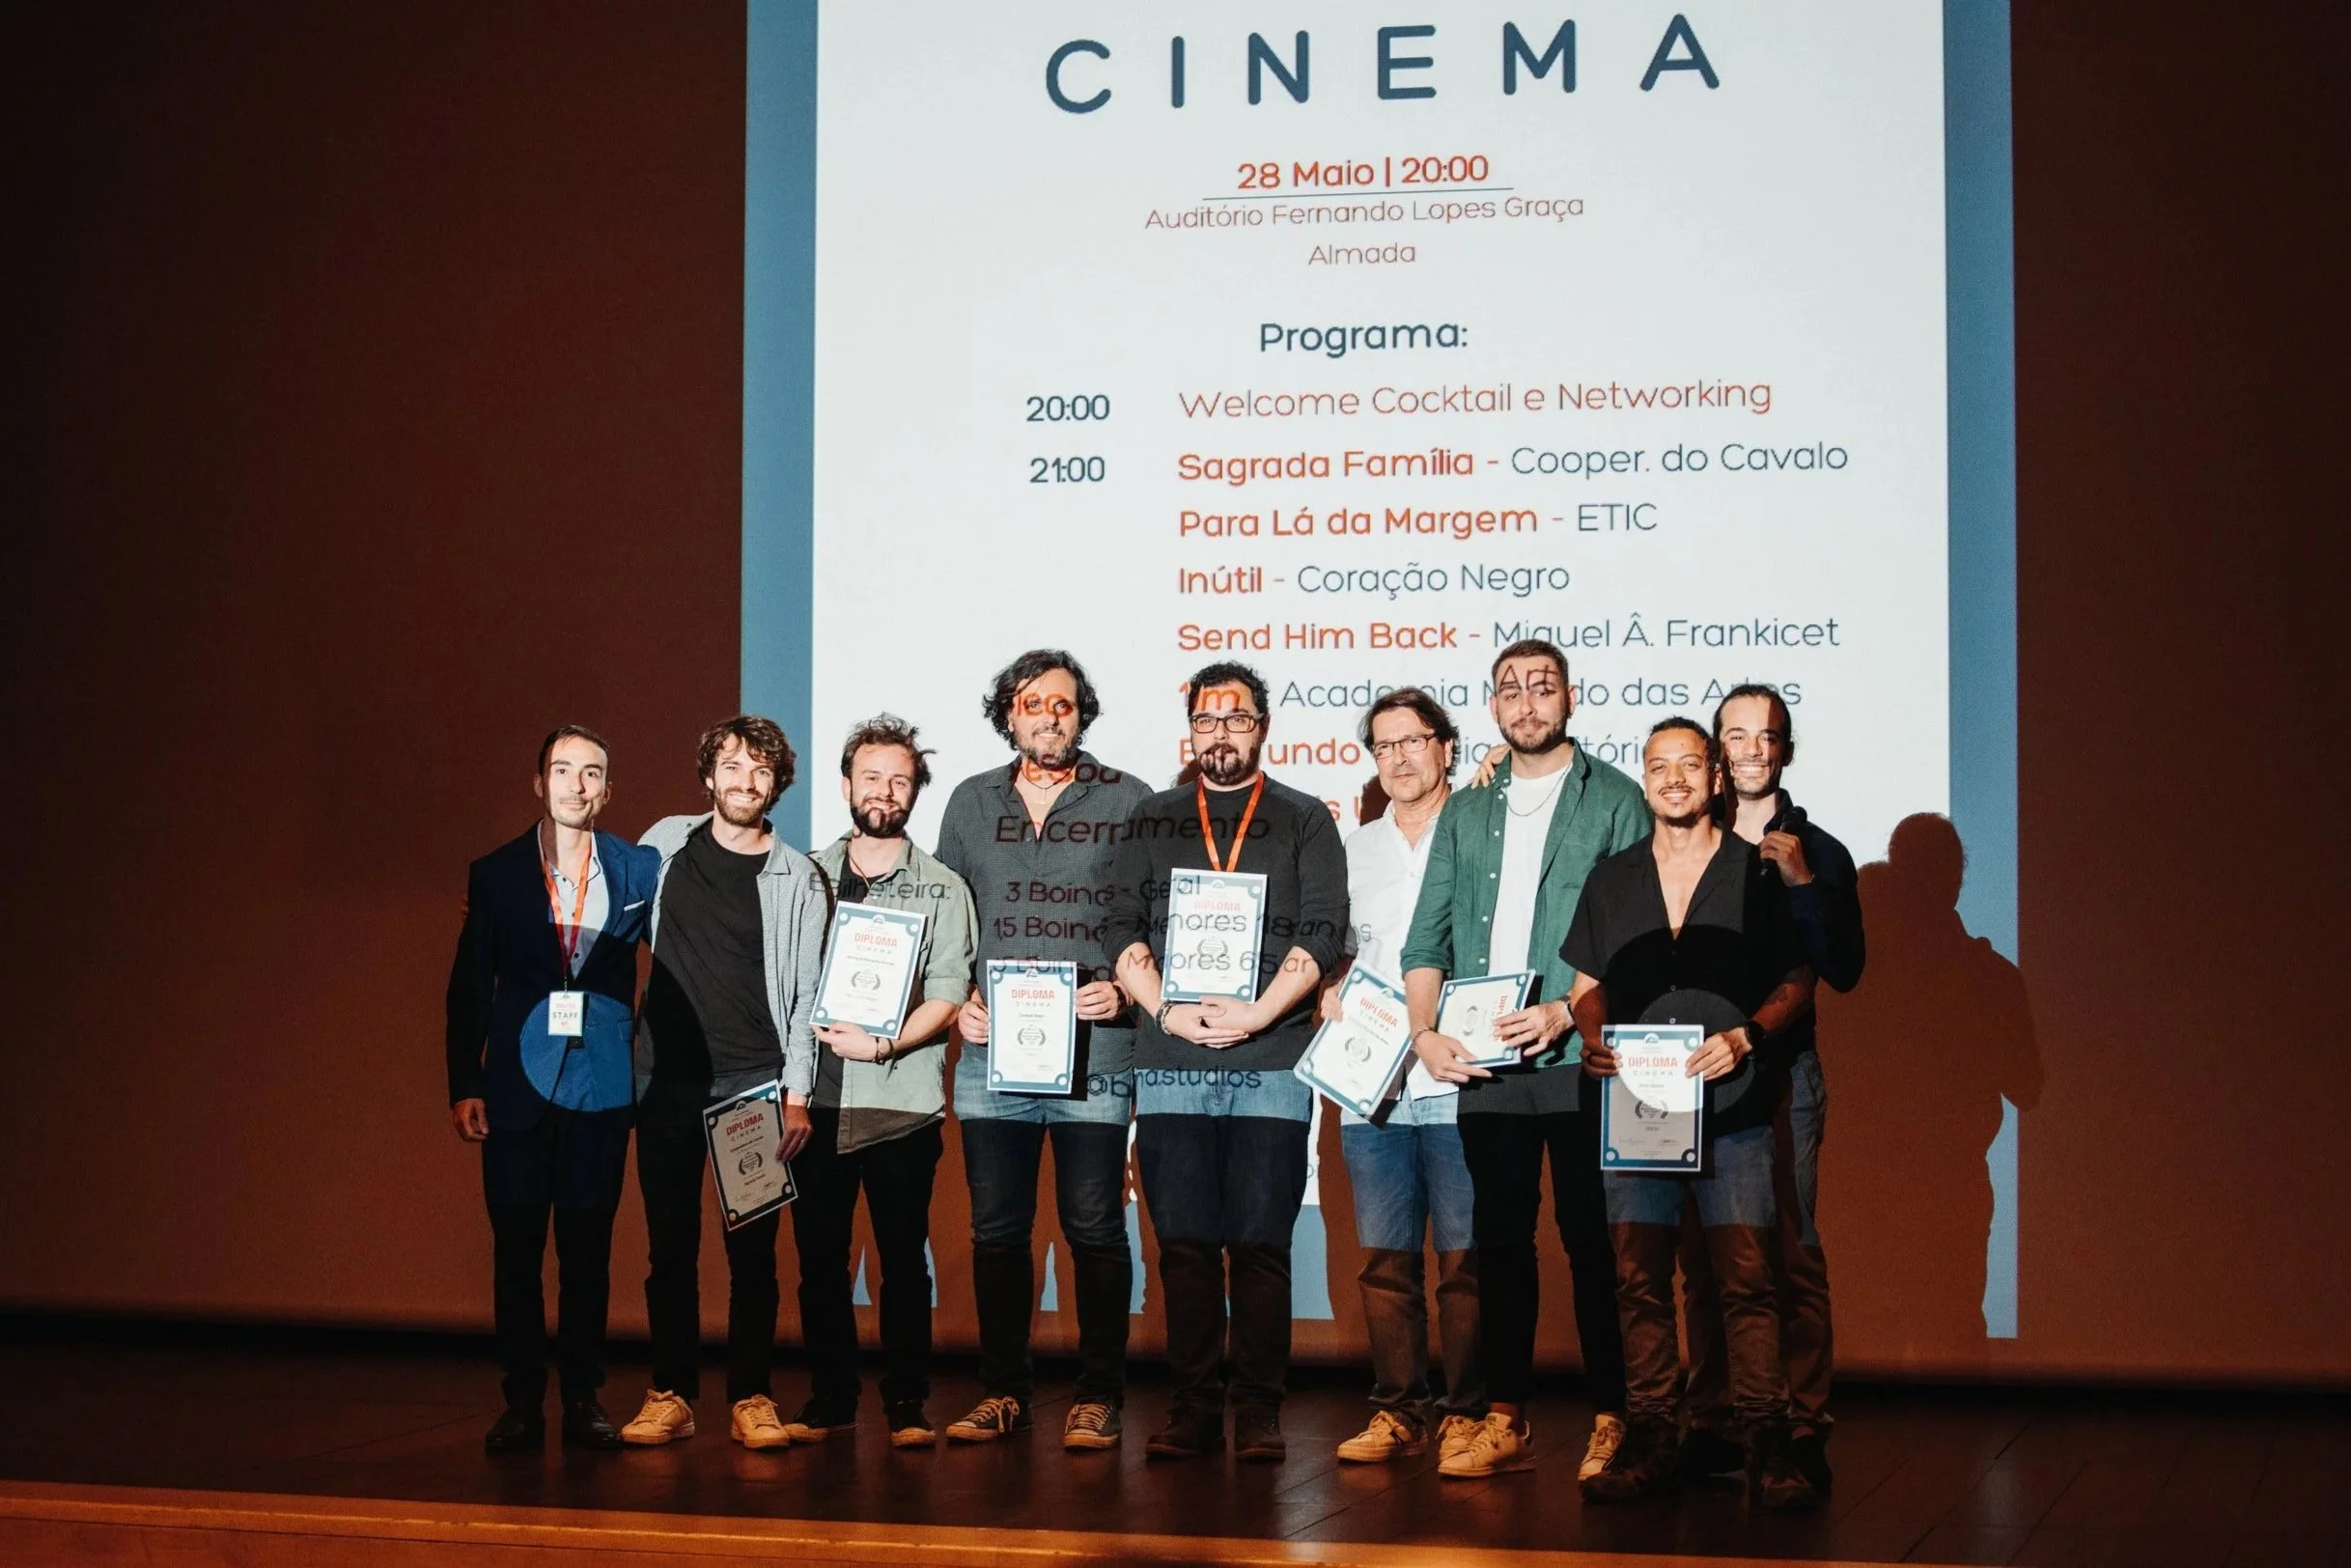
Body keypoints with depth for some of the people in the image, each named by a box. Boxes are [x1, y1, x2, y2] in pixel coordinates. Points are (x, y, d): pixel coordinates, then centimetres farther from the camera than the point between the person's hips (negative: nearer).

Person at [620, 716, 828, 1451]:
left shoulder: (796, 878, 2)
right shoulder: (666, 843, 7)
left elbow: (805, 995, 0)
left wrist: (796, 1094, -6)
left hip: (755, 1084, -1)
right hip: (666, 1079, 1)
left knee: (753, 1247, 0)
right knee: (670, 1245, 4)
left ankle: (752, 1397, 7)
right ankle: (671, 1395, 11)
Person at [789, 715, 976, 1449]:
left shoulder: (942, 890, 6)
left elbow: (947, 995, -3)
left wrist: (883, 1044, -17)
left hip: (901, 1101, -2)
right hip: (817, 1097, 2)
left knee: (903, 1257, 1)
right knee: (819, 1257, 5)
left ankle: (907, 1405, 7)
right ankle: (829, 1398, 15)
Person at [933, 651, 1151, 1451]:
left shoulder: (1129, 802, 4)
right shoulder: (971, 803, 13)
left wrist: (1128, 993, -11)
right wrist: (955, 1001, 2)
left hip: (1096, 1052, -3)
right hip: (991, 1049, 3)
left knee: (1095, 1227, -1)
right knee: (996, 1228, 7)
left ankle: (1098, 1395, 7)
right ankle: (1003, 1389, 16)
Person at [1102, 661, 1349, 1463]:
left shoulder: (1305, 820, 10)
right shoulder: (1152, 820, 16)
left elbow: (1322, 934, 0)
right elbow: (1121, 929, 9)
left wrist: (1253, 1014, -11)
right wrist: (1167, 1009, -7)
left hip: (1271, 1062, -2)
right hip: (1169, 1063, 2)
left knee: (1261, 1244, -3)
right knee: (1184, 1242, 1)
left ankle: (1258, 1411, 2)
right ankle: (1193, 1407, 7)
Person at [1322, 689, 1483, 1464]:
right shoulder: (1353, 851, 18)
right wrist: (1333, 1000, 1)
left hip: (1458, 1082, -4)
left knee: (1465, 1258, -3)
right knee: (1385, 1258, 4)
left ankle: (1467, 1412, 5)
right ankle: (1397, 1411, 11)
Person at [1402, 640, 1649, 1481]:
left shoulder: (1615, 800, 3)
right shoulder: (1465, 813, 17)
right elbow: (1426, 938, 14)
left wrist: (1567, 1012, -15)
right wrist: (1426, 1032, -1)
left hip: (1579, 1059, -4)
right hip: (1484, 1064, 4)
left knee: (1592, 1242, -2)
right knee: (1500, 1240, 6)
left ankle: (1611, 1420, 4)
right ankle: (1504, 1421, 11)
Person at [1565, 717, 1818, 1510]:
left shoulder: (1758, 870, 5)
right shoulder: (1611, 879, 15)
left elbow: (1797, 981, 4)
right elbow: (1588, 985, 18)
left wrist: (1746, 1035, -12)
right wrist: (1592, 1038, -2)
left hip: (1732, 1108, -3)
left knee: (1747, 1280, -8)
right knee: (1639, 1282, 3)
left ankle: (1766, 1447, -5)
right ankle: (1651, 1442, 9)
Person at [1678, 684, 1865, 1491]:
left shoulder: (1819, 854, 6)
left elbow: (1843, 970, -4)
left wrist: (1800, 881, -12)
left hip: (1781, 1069, -2)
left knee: (1792, 1251, -7)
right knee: (1702, 1255, 5)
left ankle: (1802, 1430, -4)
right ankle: (1712, 1425, 11)